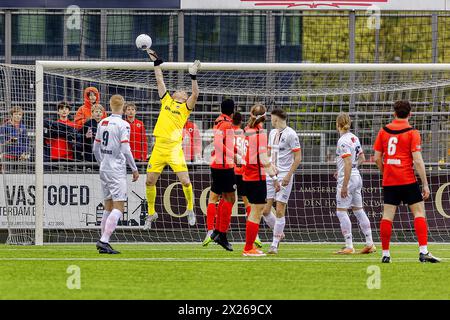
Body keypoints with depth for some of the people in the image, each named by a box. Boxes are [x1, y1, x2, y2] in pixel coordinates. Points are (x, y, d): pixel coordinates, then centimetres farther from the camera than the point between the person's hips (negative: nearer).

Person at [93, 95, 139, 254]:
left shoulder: (102, 123, 8)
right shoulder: (123, 125, -11)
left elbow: (96, 148, 14)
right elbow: (125, 150, -15)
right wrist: (134, 169, -5)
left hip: (104, 169, 7)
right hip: (117, 171, -7)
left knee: (108, 207, 14)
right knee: (119, 207, -8)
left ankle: (104, 243, 12)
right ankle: (104, 241, -19)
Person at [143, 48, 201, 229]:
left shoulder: (185, 107, 6)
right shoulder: (166, 101, 16)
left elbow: (195, 95, -11)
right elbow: (160, 81, 18)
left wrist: (193, 76, -17)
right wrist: (156, 63, 16)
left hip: (174, 148, -4)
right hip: (159, 147, 4)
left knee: (185, 181, -9)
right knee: (150, 182, 3)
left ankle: (190, 209, 12)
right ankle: (151, 213, 18)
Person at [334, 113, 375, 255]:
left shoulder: (343, 141, -17)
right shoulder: (354, 138, 9)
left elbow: (348, 163, -22)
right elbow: (362, 159, 19)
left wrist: (344, 185, -22)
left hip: (348, 179, -9)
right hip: (357, 177, 9)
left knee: (341, 211, -3)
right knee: (359, 210, 14)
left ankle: (349, 246, -5)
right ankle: (370, 244, 15)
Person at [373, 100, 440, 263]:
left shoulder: (384, 131, 6)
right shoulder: (412, 132, -6)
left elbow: (377, 158, 8)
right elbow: (417, 160, -11)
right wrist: (425, 184, -7)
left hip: (389, 182, 4)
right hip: (408, 181, -4)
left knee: (387, 216, 5)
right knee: (419, 213, 0)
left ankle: (385, 254, 6)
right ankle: (423, 251, -10)